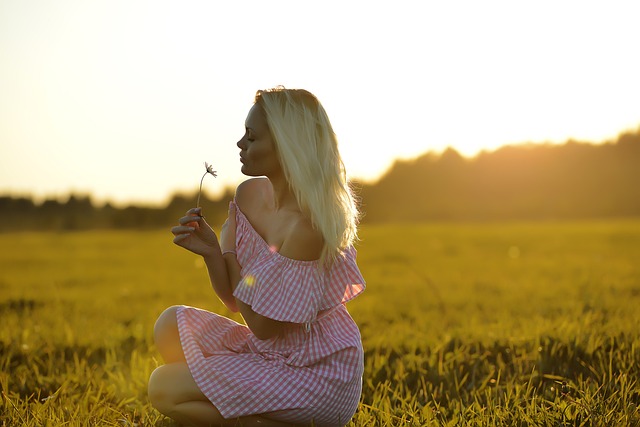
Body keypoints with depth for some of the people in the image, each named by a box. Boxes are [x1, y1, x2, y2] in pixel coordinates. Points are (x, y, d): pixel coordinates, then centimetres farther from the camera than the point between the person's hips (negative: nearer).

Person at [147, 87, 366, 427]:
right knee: (171, 326, 4)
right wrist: (211, 250, -13)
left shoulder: (307, 225, -26)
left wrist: (229, 249, -9)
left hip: (318, 372, -9)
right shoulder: (251, 194, 0)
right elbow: (235, 300, 6)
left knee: (165, 390, -11)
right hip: (274, 350, 9)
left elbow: (263, 325, -20)